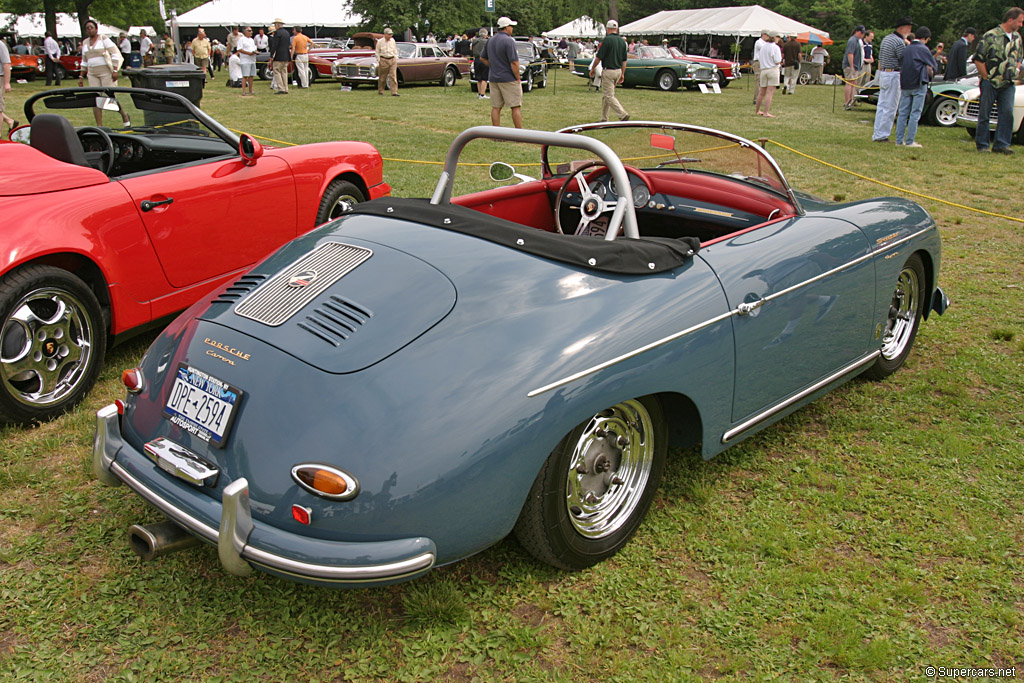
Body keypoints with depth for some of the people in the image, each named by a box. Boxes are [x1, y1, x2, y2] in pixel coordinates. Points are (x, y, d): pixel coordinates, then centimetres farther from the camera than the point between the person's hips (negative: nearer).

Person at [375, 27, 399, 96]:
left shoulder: (393, 41, 7)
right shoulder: (380, 41, -2)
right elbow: (377, 52, 3)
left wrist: (396, 59, 11)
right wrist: (378, 61, -3)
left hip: (392, 60, 2)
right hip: (383, 60, -2)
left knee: (393, 76, -8)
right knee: (382, 77, 5)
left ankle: (394, 92, -11)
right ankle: (380, 91, 21)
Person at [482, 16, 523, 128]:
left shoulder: (490, 41, 9)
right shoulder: (508, 41, -14)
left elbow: (483, 58, 19)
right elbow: (514, 62, -18)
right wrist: (518, 78, -10)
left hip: (493, 78, 7)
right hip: (509, 79, -7)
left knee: (496, 107, 8)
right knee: (516, 107, -2)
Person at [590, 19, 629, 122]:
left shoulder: (607, 40, -13)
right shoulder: (622, 41, 8)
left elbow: (599, 57, -12)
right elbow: (624, 59, 11)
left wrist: (592, 69, 1)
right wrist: (622, 74, 17)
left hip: (608, 71, -8)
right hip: (618, 70, 8)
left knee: (609, 96, -5)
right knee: (605, 94, 17)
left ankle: (623, 115, -16)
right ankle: (604, 119, 20)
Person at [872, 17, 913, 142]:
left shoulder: (886, 38, 14)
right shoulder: (899, 42, -15)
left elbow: (880, 60, 19)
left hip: (883, 74, 9)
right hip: (893, 75, -9)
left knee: (881, 105, 12)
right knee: (890, 108, -5)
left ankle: (877, 133, 15)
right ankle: (882, 135, -3)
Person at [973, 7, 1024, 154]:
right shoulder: (991, 36, -9)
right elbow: (978, 59, -10)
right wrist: (986, 77, -8)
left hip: (1008, 84, 5)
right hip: (990, 82, -5)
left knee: (1007, 113, -5)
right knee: (984, 114, 1)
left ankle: (1001, 144, -2)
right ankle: (982, 145, 9)